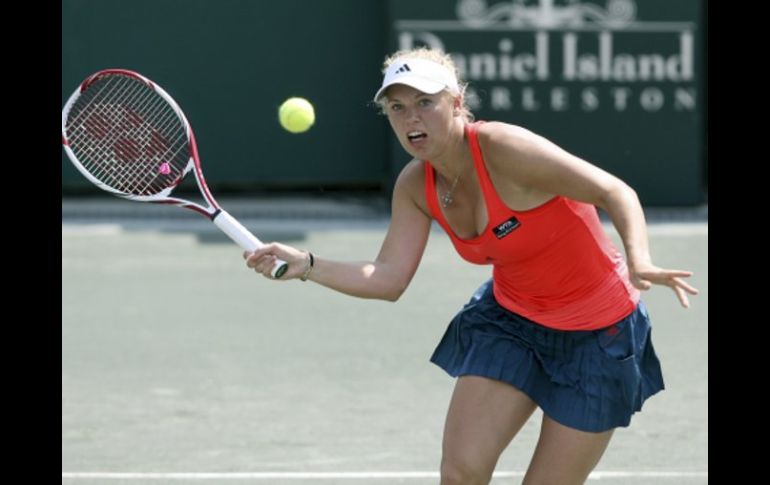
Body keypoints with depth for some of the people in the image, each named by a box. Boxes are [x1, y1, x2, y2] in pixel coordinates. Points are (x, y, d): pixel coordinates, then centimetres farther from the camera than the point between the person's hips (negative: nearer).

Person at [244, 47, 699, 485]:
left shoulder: (502, 149, -28)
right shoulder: (416, 186, -7)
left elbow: (617, 193, -26)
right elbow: (388, 279, -5)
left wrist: (639, 262, -44)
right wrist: (306, 264, -19)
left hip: (594, 335, -6)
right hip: (509, 319, 6)